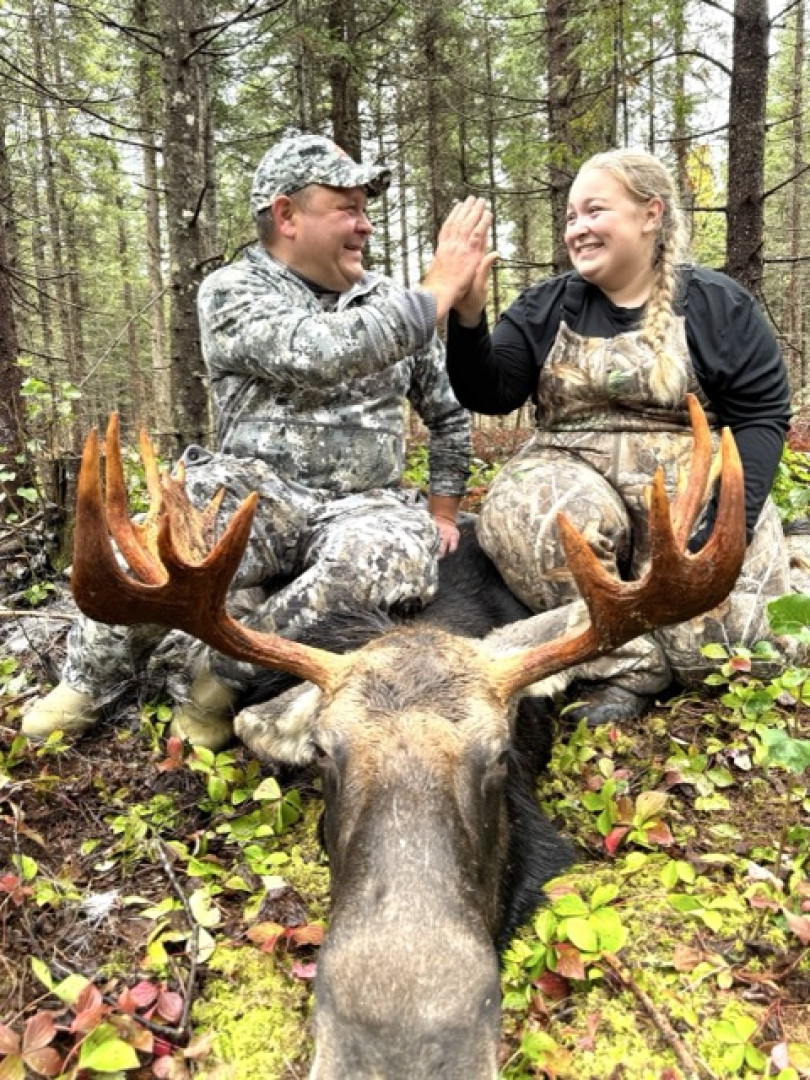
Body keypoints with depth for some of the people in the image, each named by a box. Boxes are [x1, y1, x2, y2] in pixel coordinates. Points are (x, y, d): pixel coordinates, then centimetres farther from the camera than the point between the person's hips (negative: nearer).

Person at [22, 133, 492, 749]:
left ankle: (230, 676, -18)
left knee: (405, 548, -34)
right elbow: (316, 354, -22)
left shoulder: (389, 301, 13)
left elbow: (449, 409, 23)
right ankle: (90, 682, -11)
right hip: (259, 494, -3)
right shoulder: (231, 291, -1)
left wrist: (442, 510, 14)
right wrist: (439, 289, -17)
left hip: (365, 508, 3)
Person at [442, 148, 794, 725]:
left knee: (716, 625, -22)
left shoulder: (718, 304, 3)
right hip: (575, 477, 1)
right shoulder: (546, 306, 8)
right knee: (520, 518, -33)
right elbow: (490, 395, -1)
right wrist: (468, 317, -19)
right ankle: (621, 668, -18)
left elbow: (762, 417, -2)